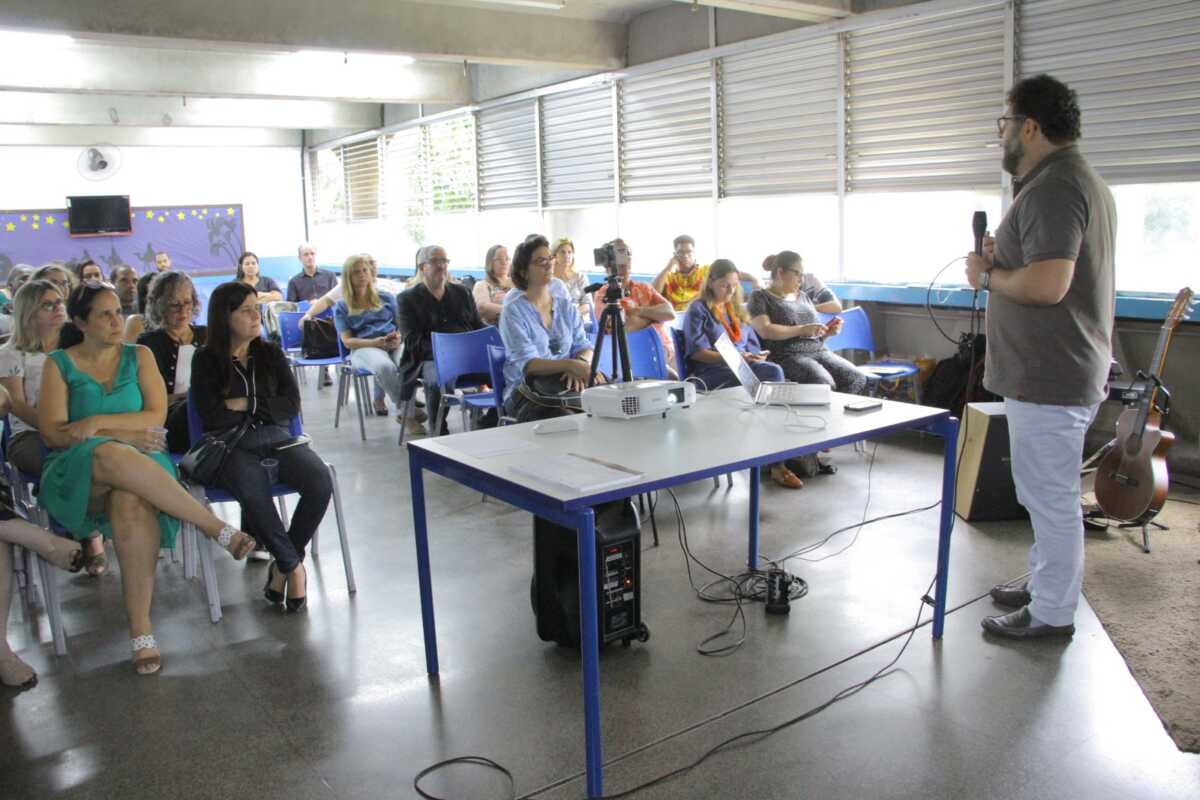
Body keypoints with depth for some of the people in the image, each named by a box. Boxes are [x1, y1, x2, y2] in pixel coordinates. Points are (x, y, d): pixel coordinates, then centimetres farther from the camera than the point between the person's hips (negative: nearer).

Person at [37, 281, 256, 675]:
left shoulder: (139, 356, 15)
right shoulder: (58, 364, 11)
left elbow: (156, 417, 3)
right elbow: (52, 433, -1)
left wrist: (97, 423, -9)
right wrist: (122, 434, -11)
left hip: (136, 463, 1)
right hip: (78, 470, -1)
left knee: (132, 501, -37)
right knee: (111, 456, -40)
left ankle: (141, 629, -34)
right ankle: (218, 528, -36)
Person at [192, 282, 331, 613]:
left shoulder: (271, 353, 14)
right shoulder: (206, 360, 5)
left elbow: (291, 406, 5)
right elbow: (214, 417, -6)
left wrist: (246, 404, -4)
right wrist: (264, 407, 0)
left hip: (276, 438, 3)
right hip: (232, 446, -3)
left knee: (321, 483, -26)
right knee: (255, 493, -36)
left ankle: (282, 564, -5)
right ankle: (293, 565, -11)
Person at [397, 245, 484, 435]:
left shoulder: (462, 293, 22)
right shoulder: (409, 299, 9)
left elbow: (479, 327, 21)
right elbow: (411, 341, -2)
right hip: (429, 359, -3)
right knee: (437, 381, -38)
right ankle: (438, 434, -23)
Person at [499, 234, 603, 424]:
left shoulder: (566, 305, 14)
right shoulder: (514, 310, -4)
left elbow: (583, 345, 8)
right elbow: (528, 364, -16)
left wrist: (582, 364, -17)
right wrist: (571, 365, -30)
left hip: (567, 386, 5)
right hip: (526, 392, -5)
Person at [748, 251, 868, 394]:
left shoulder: (804, 296, 25)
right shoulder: (760, 297, 6)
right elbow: (765, 331, -10)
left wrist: (828, 332, 6)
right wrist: (803, 329, -15)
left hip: (819, 351, 6)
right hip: (788, 356, -6)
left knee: (857, 378, -19)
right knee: (825, 385, -33)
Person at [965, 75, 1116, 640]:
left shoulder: (1053, 187, -19)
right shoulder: (1080, 179, 16)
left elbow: (1047, 283, -30)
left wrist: (988, 277, -13)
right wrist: (1006, 258, 10)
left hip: (1049, 379, -11)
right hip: (1065, 371, 11)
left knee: (1050, 497, 0)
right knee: (1049, 493, 21)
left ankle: (1050, 614, 12)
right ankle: (1045, 584, 35)